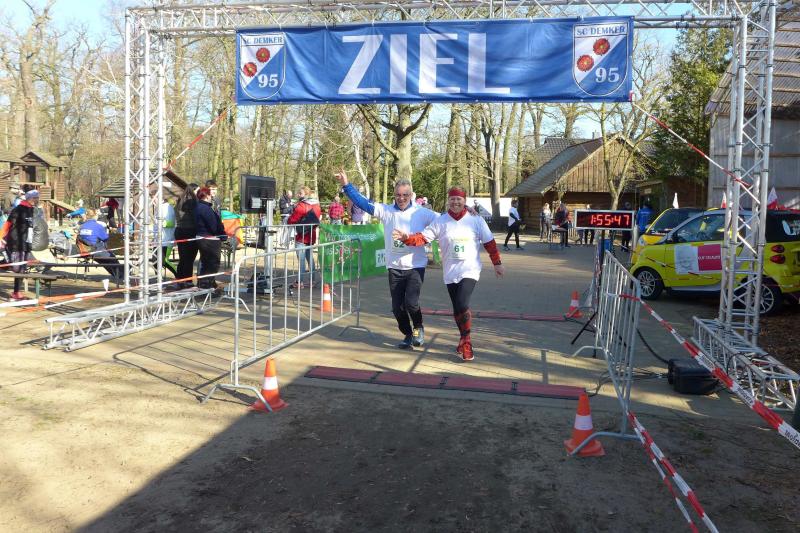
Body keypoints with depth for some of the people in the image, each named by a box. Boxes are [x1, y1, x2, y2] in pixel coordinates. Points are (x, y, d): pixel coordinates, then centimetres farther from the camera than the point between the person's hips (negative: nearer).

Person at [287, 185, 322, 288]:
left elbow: (291, 220, -15)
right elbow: (319, 218, 14)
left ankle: (300, 282, -1)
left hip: (301, 236, -7)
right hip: (312, 236, 7)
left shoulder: (301, 206, -17)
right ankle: (312, 280, 20)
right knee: (310, 258, 15)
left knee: (301, 259, -4)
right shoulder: (316, 205, 6)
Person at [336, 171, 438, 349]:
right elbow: (362, 202, -1)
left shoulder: (422, 213, -2)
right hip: (394, 268, 3)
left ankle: (418, 328, 15)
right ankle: (408, 334, 33)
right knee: (397, 307, 7)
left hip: (416, 267, -3)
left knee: (411, 303, -17)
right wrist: (346, 185, -9)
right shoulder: (386, 211, 2)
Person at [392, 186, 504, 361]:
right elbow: (423, 237, -8)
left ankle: (466, 342, -2)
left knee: (462, 305, -19)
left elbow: (489, 243, 5)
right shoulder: (440, 221, -1)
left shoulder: (476, 220, -2)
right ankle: (464, 340, 31)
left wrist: (497, 263, 8)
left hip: (470, 270, -2)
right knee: (457, 309, 10)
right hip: (450, 273, 3)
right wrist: (406, 238, -25)